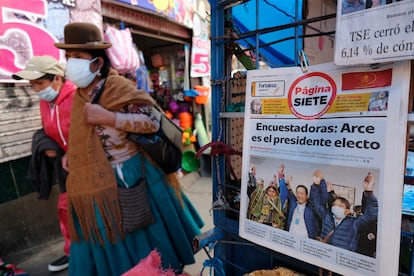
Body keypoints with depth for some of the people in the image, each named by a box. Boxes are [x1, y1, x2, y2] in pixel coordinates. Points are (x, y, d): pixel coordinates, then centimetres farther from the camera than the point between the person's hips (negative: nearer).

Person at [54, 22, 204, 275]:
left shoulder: (118, 87, -17)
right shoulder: (81, 93, 6)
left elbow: (152, 122, -21)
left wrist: (108, 117, -26)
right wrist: (72, 153, 8)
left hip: (130, 175, -6)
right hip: (95, 182, 7)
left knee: (144, 233, 12)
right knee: (108, 238, 20)